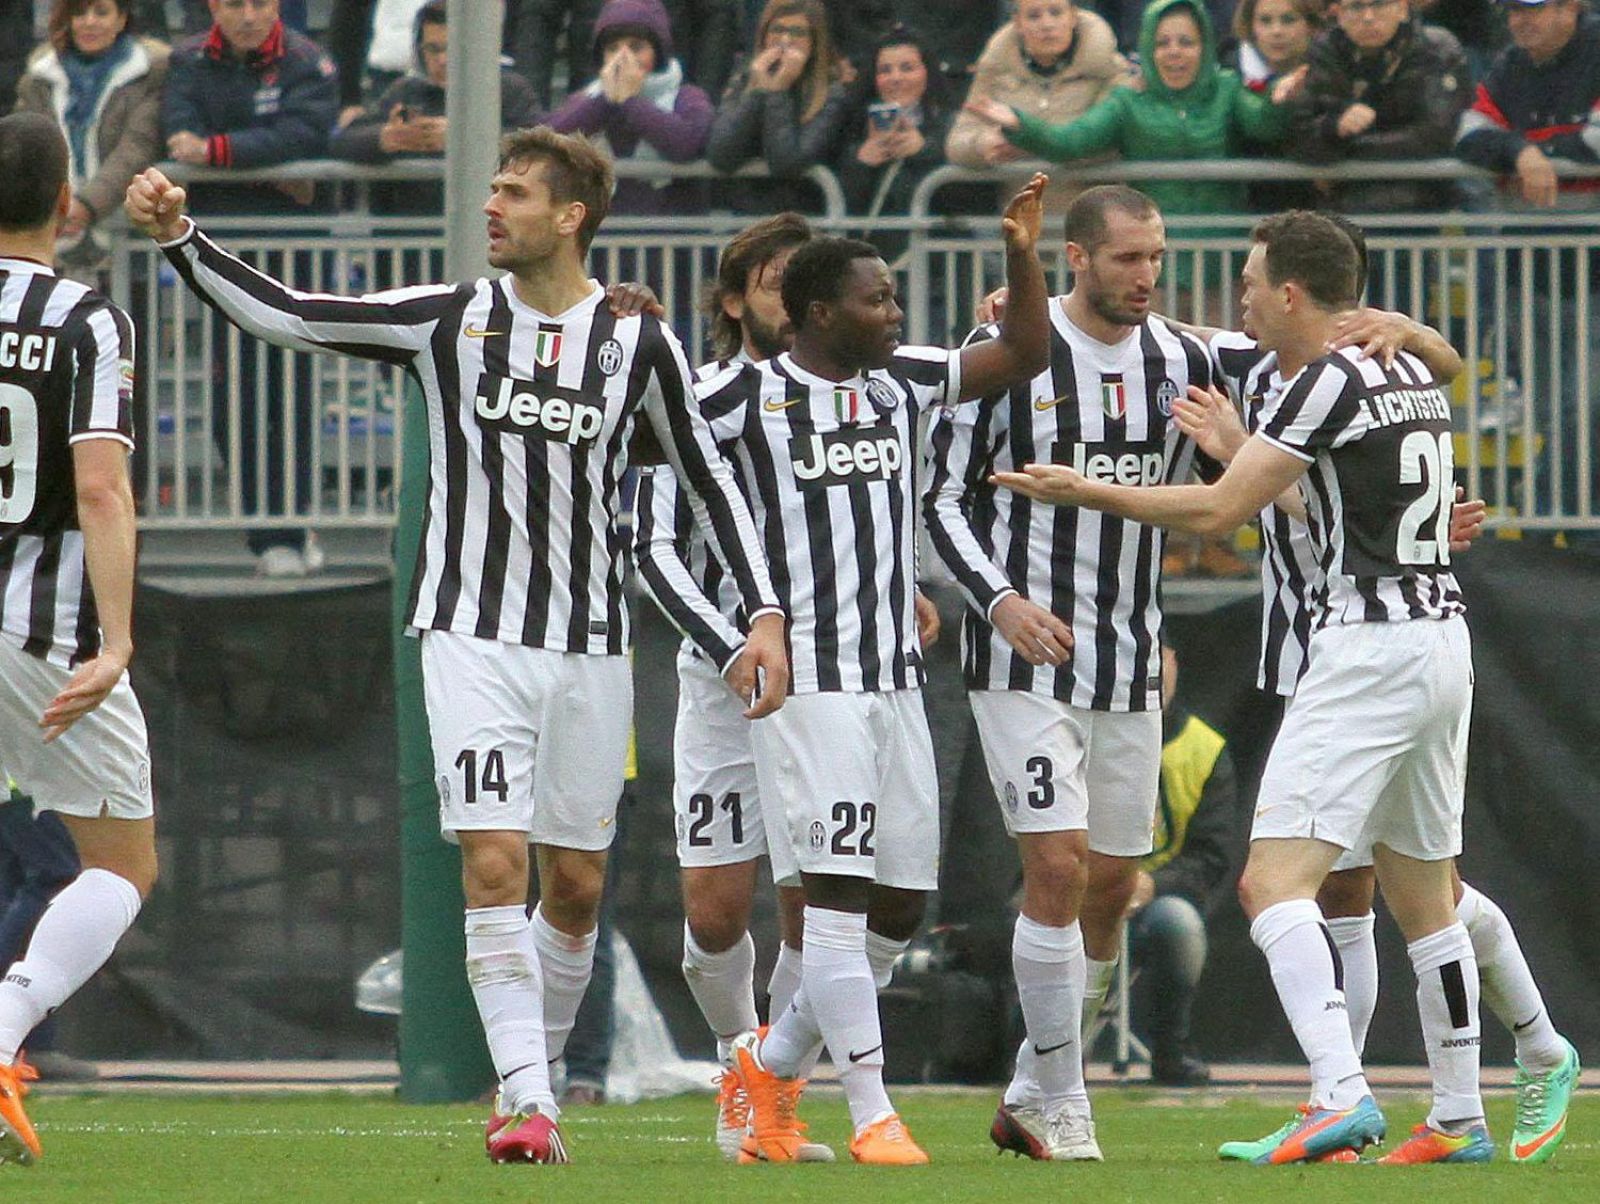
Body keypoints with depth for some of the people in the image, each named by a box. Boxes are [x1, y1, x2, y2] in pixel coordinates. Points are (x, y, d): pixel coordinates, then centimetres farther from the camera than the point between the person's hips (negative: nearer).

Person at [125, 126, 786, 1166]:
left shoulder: (637, 340, 1)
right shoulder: (450, 320, 0)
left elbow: (711, 481, 8)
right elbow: (283, 315, -1)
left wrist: (766, 616, 2)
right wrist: (180, 236, -12)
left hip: (589, 647, 1)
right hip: (472, 639, -1)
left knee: (575, 884, 6)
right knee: (493, 863, -15)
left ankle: (539, 1072, 26)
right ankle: (526, 1102, -16)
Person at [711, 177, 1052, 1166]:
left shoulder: (903, 382, 13)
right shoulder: (749, 396, -4)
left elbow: (1024, 353, 19)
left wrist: (1023, 254, 6)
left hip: (897, 677, 7)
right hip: (810, 682, -7)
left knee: (901, 908, 7)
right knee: (838, 893, -11)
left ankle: (775, 1063, 25)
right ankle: (871, 1114, -10)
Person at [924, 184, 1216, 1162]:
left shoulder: (1182, 364, 6)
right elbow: (944, 496, -5)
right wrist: (1000, 599, -18)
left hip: (1130, 666, 5)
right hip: (1026, 654, -5)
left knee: (1111, 886, 8)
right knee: (1058, 868, -15)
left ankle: (1029, 1099, 22)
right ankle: (1061, 1110, -6)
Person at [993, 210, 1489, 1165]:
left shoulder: (1332, 382, -11)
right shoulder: (1415, 375, 14)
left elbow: (1217, 511, -9)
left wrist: (1084, 491, 2)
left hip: (1369, 647, -9)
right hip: (1444, 633, 9)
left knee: (1275, 881, -13)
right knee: (1424, 897, 16)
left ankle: (1342, 1095, -28)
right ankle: (1460, 1119, 18)